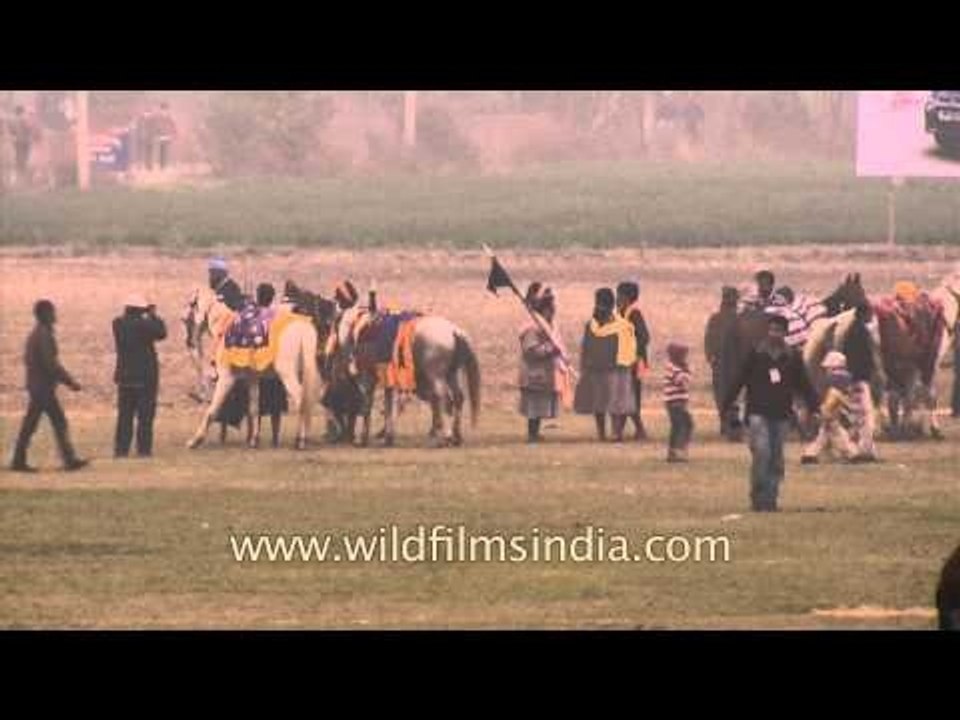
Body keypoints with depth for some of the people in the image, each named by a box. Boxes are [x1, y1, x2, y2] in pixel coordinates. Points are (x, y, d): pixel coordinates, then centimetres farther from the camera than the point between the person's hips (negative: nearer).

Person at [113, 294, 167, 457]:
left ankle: (121, 449, 8)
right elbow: (161, 333, -5)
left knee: (124, 415, 10)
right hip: (145, 377, -4)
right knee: (145, 415, 2)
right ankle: (144, 449, 0)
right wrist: (154, 316, 5)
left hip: (125, 376, 4)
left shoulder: (118, 324, -2)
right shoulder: (144, 324, -17)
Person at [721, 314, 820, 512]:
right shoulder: (755, 355, 0)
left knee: (776, 459, 4)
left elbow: (804, 385, 9)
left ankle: (770, 500, 11)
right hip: (758, 412, -3)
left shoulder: (792, 357, 6)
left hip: (781, 414, 3)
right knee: (761, 453, -15)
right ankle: (758, 498, -8)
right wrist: (726, 405, 0)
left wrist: (813, 407, 0)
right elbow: (739, 381, 3)